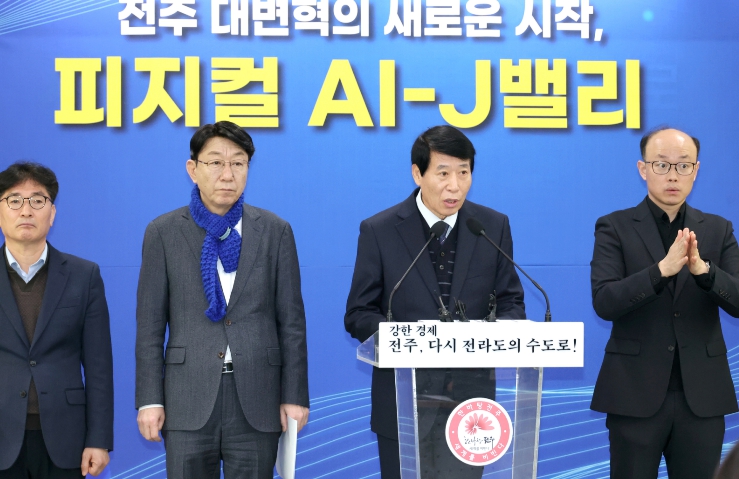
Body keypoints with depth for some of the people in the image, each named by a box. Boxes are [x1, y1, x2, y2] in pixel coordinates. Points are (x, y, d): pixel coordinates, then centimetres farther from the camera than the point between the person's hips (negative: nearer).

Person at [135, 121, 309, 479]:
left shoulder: (275, 231, 5)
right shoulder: (163, 233, 3)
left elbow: (291, 320, 5)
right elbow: (149, 324, 3)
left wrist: (295, 396, 1)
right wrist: (149, 399, -1)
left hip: (257, 399, 1)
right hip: (188, 400, 0)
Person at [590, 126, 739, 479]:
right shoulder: (614, 227, 0)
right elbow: (604, 303, -12)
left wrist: (702, 269, -22)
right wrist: (662, 269, -26)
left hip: (702, 395, 2)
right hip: (635, 393, -2)